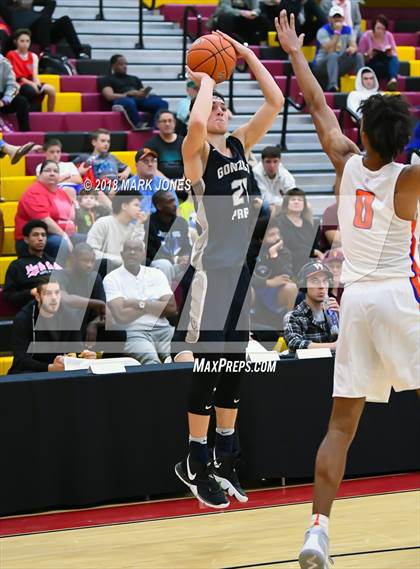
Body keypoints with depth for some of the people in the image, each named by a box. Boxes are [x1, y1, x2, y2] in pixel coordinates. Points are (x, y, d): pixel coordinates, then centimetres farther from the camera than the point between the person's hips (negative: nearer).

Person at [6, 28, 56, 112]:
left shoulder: (33, 56, 12)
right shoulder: (11, 55, -4)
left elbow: (35, 75, 4)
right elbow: (16, 76, -8)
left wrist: (37, 83, -19)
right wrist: (31, 83, -17)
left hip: (32, 83, 5)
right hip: (19, 85, -5)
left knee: (51, 90, -21)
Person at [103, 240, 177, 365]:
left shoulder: (156, 274, 14)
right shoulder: (111, 279, 3)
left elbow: (172, 309, 2)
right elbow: (121, 316, -9)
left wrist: (138, 304, -5)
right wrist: (154, 305, 1)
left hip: (163, 329, 3)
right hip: (134, 332, -3)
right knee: (152, 363, -34)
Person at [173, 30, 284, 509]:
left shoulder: (240, 145, 10)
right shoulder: (197, 153, -8)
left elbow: (275, 102, 8)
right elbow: (195, 121, -31)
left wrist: (246, 55, 4)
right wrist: (206, 79, -15)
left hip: (241, 266, 7)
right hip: (211, 268, -7)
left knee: (233, 365, 11)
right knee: (206, 364, -4)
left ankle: (225, 458, 20)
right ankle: (197, 463, 3)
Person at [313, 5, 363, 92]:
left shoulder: (347, 30, 4)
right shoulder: (323, 31, -14)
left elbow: (354, 46, 2)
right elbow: (330, 50, -26)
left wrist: (352, 48, -24)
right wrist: (337, 32, -26)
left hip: (339, 65, 6)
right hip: (321, 64, -6)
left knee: (358, 56, -13)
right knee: (333, 56, -36)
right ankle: (332, 86, -48)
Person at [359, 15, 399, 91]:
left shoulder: (389, 35, 4)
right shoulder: (366, 37, -5)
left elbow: (395, 55, 6)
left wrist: (391, 53, -17)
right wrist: (368, 55, -23)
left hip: (386, 64, 3)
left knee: (394, 59, -30)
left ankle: (393, 79, -50)